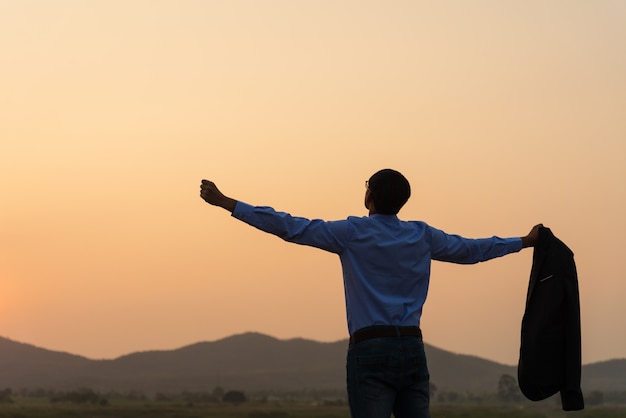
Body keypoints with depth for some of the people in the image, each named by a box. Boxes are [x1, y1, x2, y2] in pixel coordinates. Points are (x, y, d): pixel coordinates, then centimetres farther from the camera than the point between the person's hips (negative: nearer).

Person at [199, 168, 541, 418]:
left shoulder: (353, 233, 0)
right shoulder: (422, 235, 11)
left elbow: (291, 228, -3)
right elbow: (470, 250, 23)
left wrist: (227, 203, 0)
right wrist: (524, 242, 40)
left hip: (371, 349, -4)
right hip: (413, 349, 4)